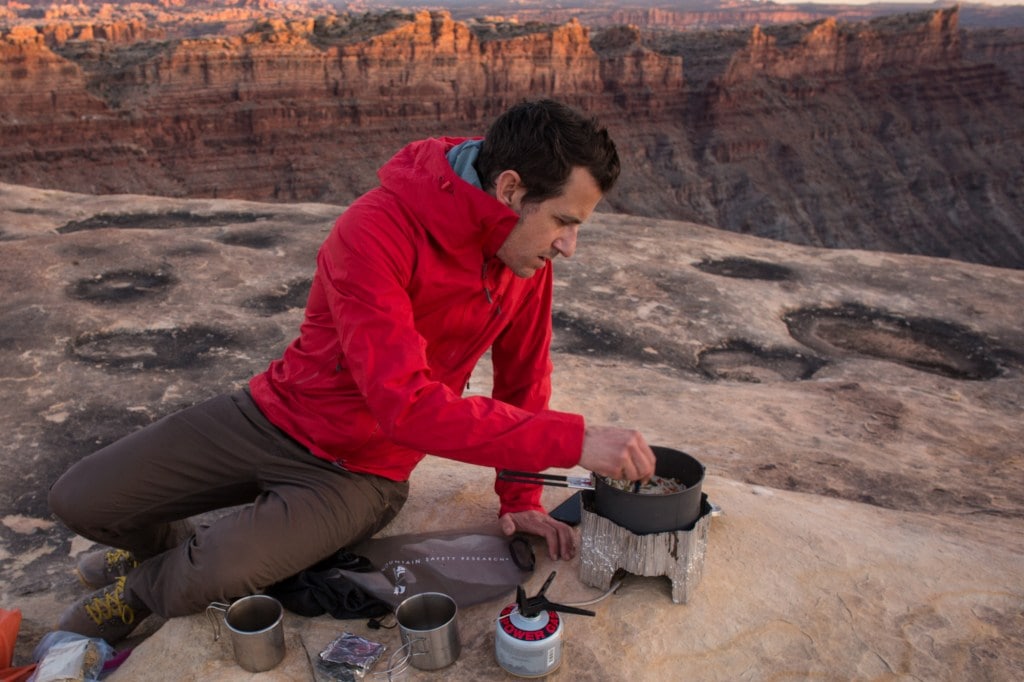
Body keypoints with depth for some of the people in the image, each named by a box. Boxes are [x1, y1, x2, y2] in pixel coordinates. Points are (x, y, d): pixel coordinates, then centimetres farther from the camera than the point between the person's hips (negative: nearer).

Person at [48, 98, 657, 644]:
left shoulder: (528, 252, -11)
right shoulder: (377, 231, -28)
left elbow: (524, 378, 4)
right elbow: (406, 403, -36)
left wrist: (520, 499, 3)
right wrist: (574, 441, -38)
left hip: (361, 473, 2)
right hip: (275, 416, -1)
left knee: (209, 582, -21)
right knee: (78, 501, 0)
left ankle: (145, 589, 18)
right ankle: (169, 543, 36)